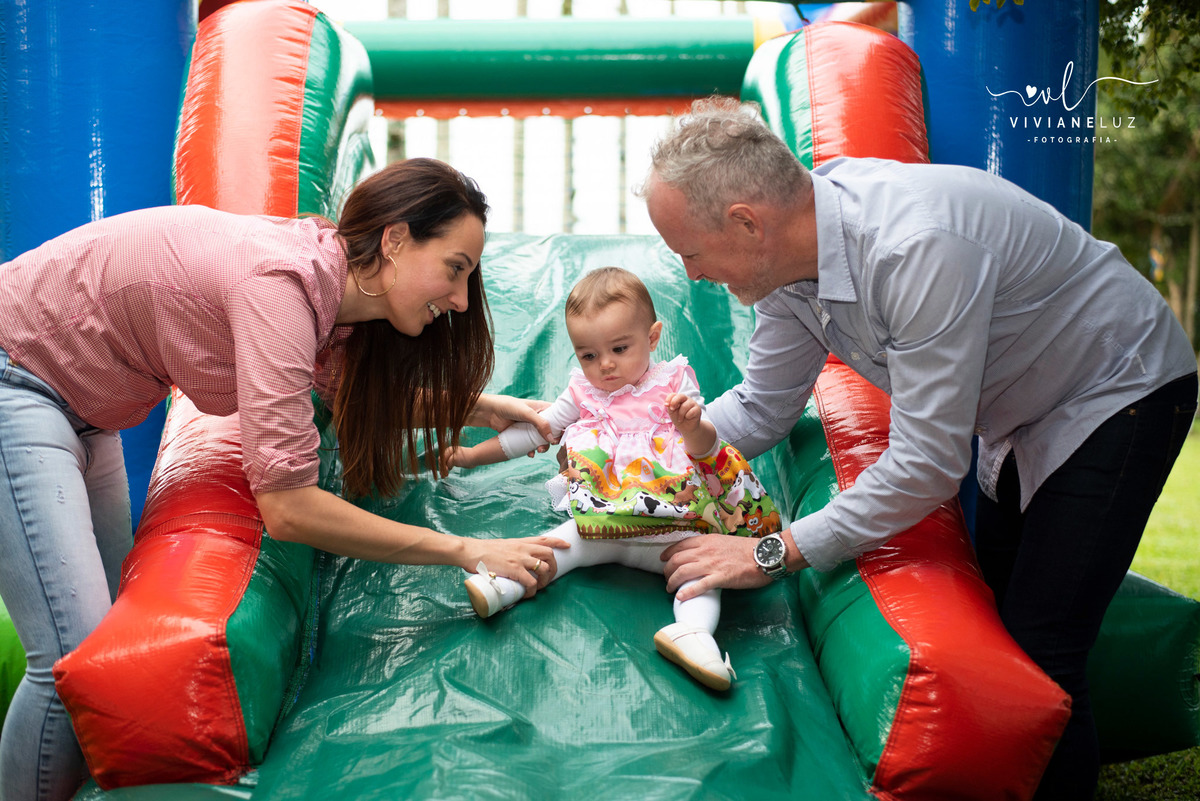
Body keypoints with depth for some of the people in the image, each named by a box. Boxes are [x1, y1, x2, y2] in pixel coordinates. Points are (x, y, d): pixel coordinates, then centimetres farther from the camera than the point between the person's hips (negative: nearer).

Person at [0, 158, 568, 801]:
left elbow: (363, 396, 19)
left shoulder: (332, 283, -3)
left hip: (78, 401, 9)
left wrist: (482, 407, 4)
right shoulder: (282, 283, -30)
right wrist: (468, 551, -29)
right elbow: (286, 507, -33)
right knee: (78, 652, -15)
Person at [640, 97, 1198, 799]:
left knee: (1037, 656, -12)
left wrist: (774, 553, -28)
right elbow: (763, 408, 1)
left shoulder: (916, 247, -39)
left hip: (1119, 393, -8)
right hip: (1022, 412, 8)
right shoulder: (790, 252, -12)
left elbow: (928, 465, -35)